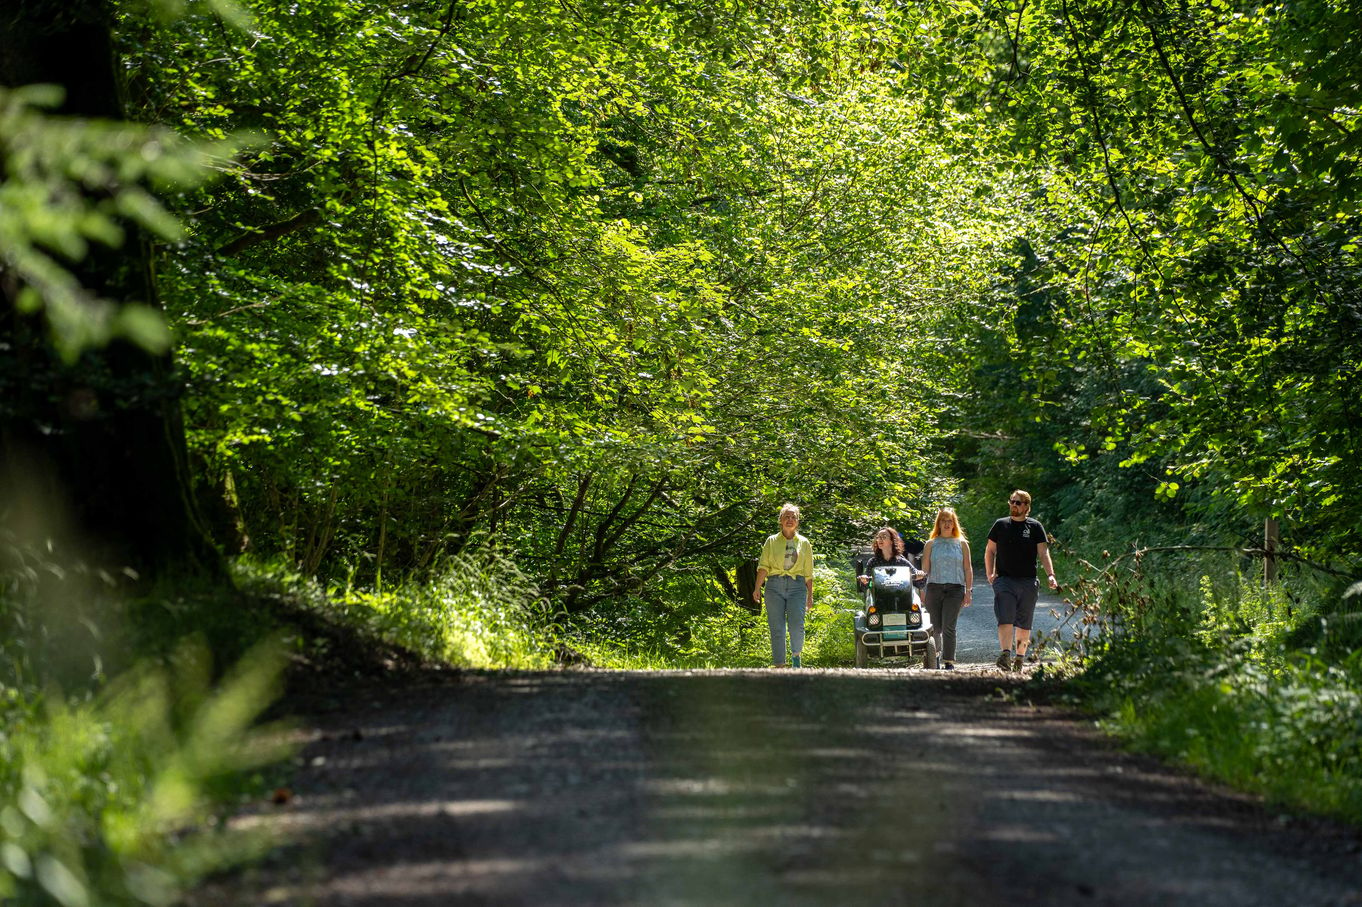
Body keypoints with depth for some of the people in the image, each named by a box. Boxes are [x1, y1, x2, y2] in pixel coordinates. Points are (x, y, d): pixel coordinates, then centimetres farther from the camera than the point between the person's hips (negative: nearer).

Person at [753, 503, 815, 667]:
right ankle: (779, 666, 3)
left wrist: (810, 595, 10)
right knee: (777, 629, -3)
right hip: (775, 585, 0)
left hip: (797, 586, 0)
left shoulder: (804, 543, 13)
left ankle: (796, 654, 11)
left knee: (796, 625, -16)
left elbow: (808, 573, 14)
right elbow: (763, 566, 2)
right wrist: (757, 588, -10)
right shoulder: (771, 541, 10)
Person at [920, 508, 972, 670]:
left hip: (955, 589, -1)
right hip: (934, 588, 1)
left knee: (949, 627, -12)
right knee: (935, 628, 2)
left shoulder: (962, 544, 11)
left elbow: (968, 569, 10)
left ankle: (949, 662, -12)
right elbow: (925, 569, 9)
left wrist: (969, 591, 2)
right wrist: (922, 591, 1)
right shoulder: (931, 544, 12)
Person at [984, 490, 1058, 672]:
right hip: (1004, 580, -1)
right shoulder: (1000, 524, 9)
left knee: (1024, 624, 7)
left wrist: (1050, 575, -15)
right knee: (1005, 619, -16)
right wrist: (990, 574, 2)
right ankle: (1005, 655, -28)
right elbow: (990, 551, 15)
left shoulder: (1034, 526, 6)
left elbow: (1043, 552, -1)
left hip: (1028, 582, 1)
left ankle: (1019, 659, 17)